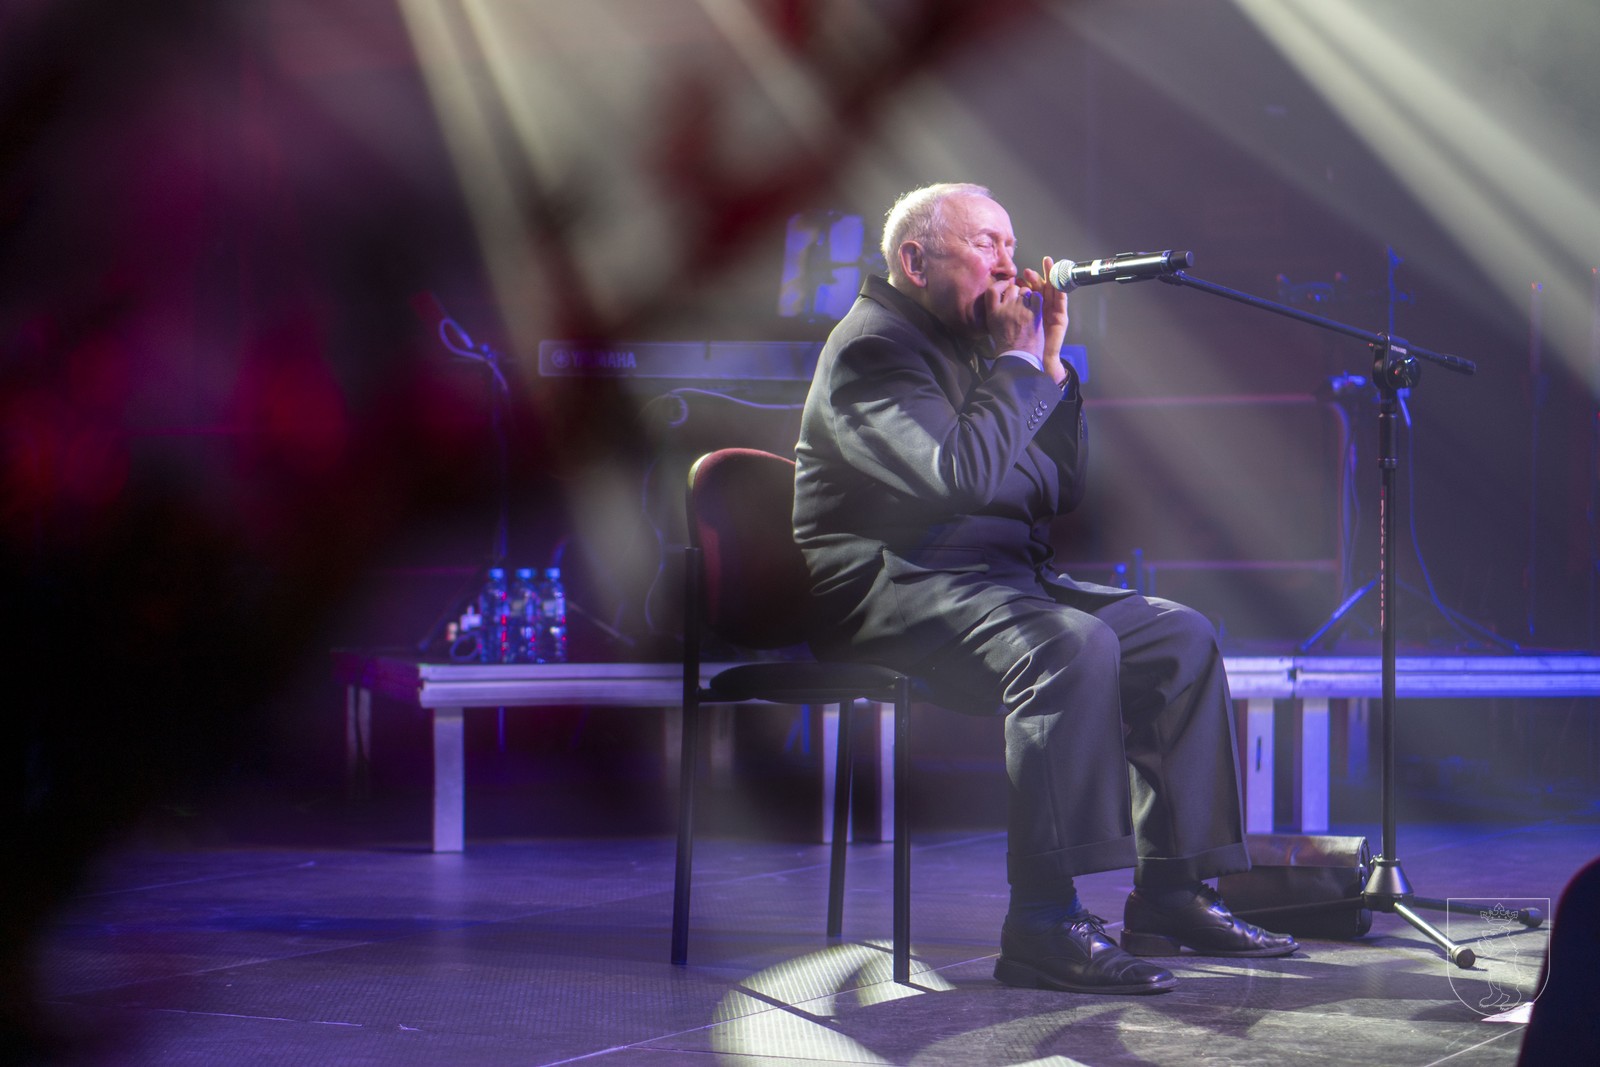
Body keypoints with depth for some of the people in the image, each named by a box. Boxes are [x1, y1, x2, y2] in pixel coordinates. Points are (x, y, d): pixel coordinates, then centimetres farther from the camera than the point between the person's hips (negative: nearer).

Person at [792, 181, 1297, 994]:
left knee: (1180, 638, 2)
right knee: (1073, 643, -34)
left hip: (995, 581, 10)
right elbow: (964, 475, -25)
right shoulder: (873, 347, -9)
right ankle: (1042, 925, -35)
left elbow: (1061, 492, 19)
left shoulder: (970, 344, 20)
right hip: (895, 586, -10)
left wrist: (1051, 366, 8)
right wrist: (1016, 360, -13)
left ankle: (1170, 894, 1)